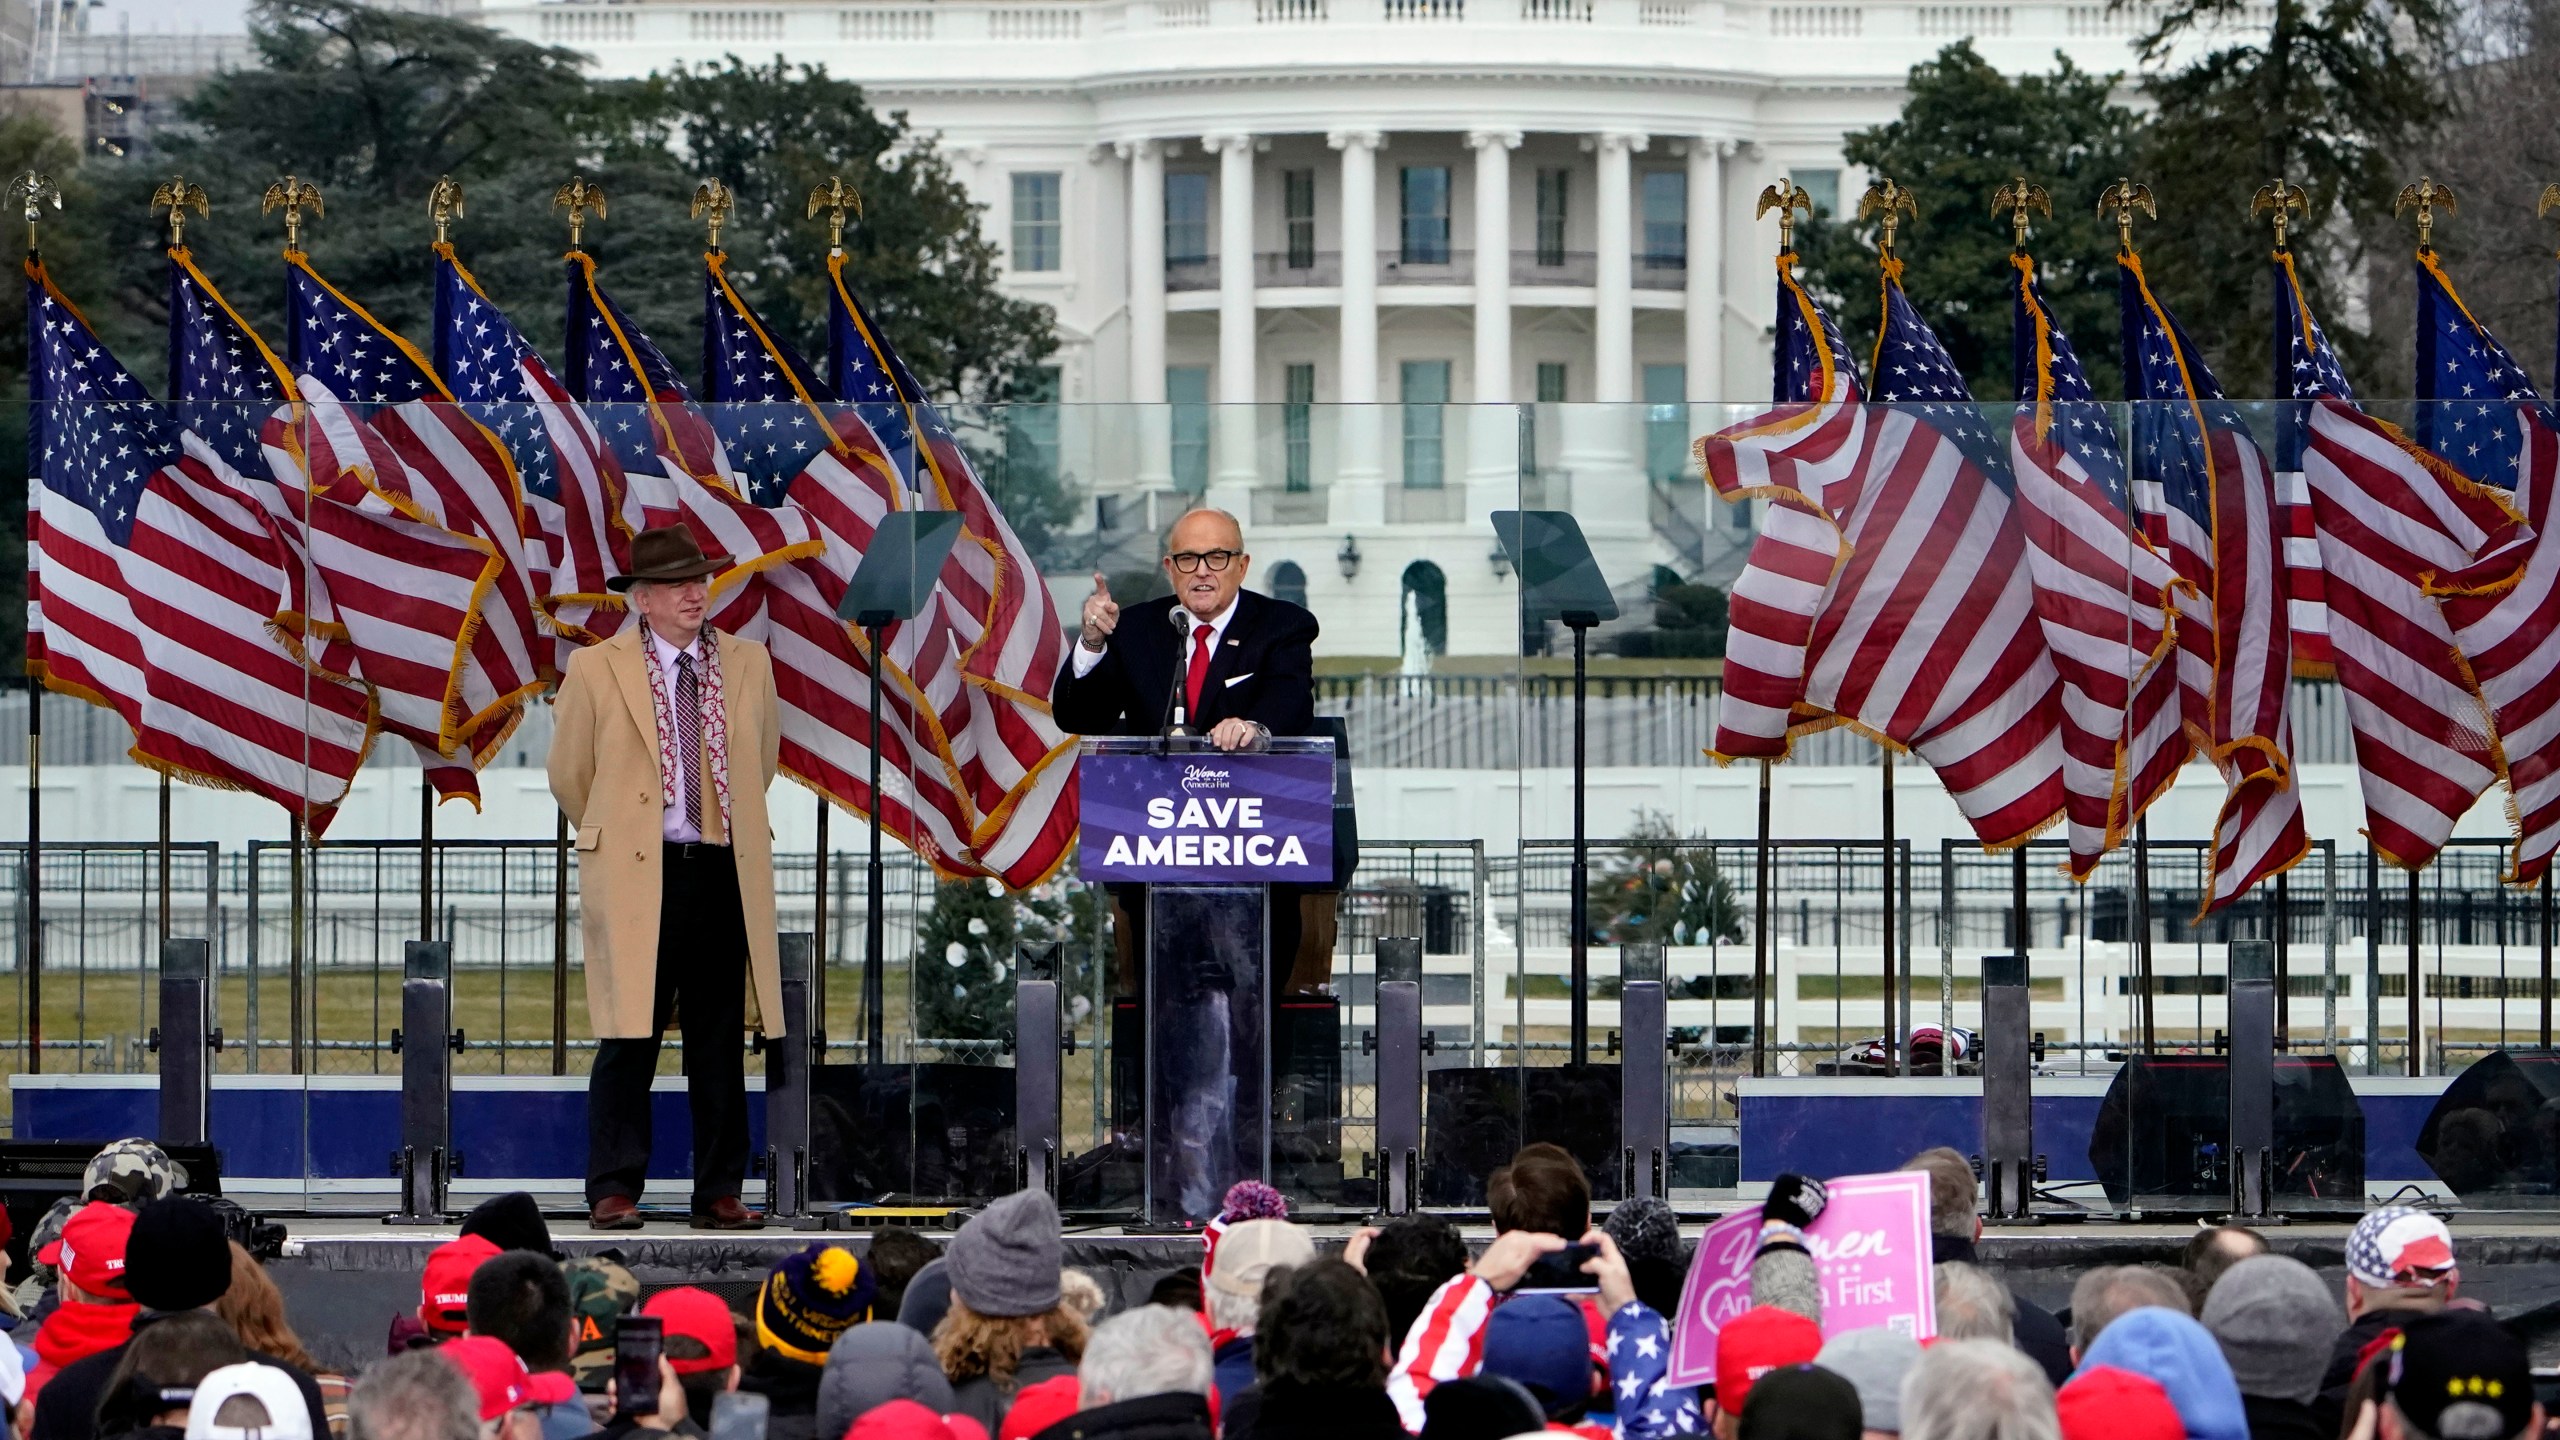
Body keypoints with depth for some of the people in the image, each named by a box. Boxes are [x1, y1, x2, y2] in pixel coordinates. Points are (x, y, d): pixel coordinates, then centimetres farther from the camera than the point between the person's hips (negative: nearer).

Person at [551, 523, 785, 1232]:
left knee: (720, 1045, 5)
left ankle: (719, 1193, 9)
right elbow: (570, 775, 10)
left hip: (724, 875, 3)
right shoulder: (596, 669, 0)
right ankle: (613, 1191, -1)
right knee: (629, 1041, -5)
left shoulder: (747, 665, 10)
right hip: (636, 879, -3)